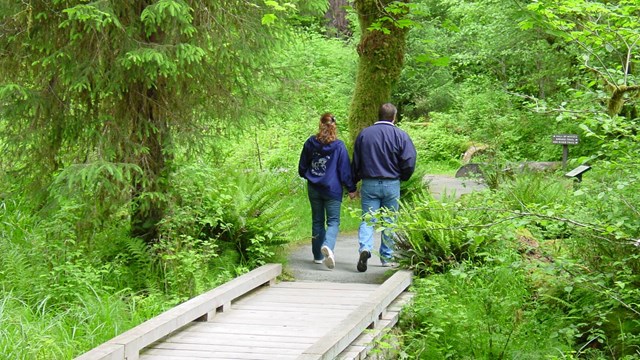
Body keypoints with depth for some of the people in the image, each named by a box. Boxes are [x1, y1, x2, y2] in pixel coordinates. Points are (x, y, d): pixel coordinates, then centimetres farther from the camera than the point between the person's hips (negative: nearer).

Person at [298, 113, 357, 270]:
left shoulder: (310, 143, -1)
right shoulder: (339, 146, -9)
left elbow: (302, 166, 9)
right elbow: (345, 169, -5)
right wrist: (351, 189, 4)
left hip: (313, 189, 3)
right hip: (332, 190, -3)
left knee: (317, 221, 14)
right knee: (333, 221, 0)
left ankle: (318, 255, 18)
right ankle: (327, 245, -28)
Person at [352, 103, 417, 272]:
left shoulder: (363, 134, 3)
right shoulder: (400, 135, -4)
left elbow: (356, 163, 8)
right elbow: (409, 162, -10)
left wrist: (354, 183, 19)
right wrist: (402, 177, 9)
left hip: (369, 184, 1)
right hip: (391, 185, -1)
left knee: (367, 219, 1)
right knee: (389, 222, 10)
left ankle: (365, 248, -24)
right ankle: (387, 257, 16)